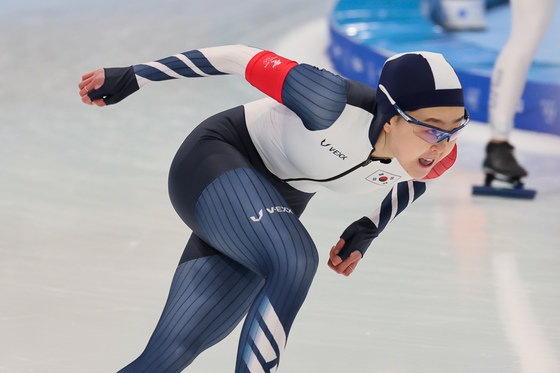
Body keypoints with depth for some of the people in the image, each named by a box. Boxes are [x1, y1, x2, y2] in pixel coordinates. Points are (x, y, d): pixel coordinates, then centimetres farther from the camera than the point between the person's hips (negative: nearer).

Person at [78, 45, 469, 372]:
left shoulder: (439, 151, -18)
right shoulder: (335, 103, -35)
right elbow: (242, 58, -22)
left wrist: (368, 230, -4)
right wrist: (130, 79, -16)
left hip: (276, 207, 6)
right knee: (296, 263, -35)